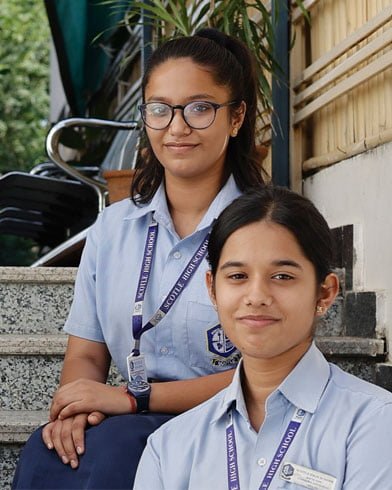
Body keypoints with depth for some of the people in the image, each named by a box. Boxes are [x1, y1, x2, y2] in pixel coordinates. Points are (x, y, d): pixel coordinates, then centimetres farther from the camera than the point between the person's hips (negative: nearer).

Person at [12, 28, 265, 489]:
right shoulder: (112, 227, 12)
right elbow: (85, 353, 11)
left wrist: (134, 398, -17)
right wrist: (75, 406, -14)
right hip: (133, 423, 4)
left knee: (116, 445, -34)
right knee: (44, 452, -29)